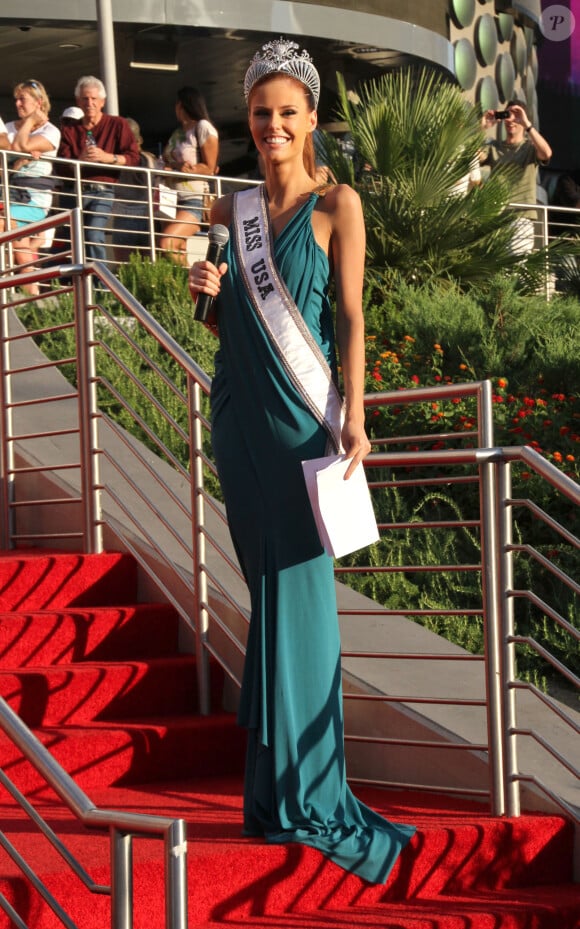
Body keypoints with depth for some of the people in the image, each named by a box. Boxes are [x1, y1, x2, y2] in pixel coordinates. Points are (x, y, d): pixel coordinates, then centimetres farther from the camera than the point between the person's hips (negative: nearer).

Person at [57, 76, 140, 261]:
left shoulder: (117, 125, 8)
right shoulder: (70, 128, 15)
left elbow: (133, 158, -3)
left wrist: (106, 157, -18)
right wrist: (80, 160, -18)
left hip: (102, 191, -4)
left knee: (93, 236, -24)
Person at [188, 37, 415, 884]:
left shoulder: (336, 205, -2)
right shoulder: (235, 209, 12)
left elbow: (351, 315, -6)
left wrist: (353, 416, -15)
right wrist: (209, 291, -4)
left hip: (301, 414, -5)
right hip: (239, 410, 5)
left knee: (299, 588, -4)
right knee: (264, 583, 10)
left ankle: (305, 794, 2)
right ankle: (272, 760, 20)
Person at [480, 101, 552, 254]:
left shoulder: (530, 147, 9)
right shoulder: (493, 147, 16)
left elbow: (546, 154, -13)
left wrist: (527, 124, -15)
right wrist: (483, 128, -8)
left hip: (522, 217, -2)